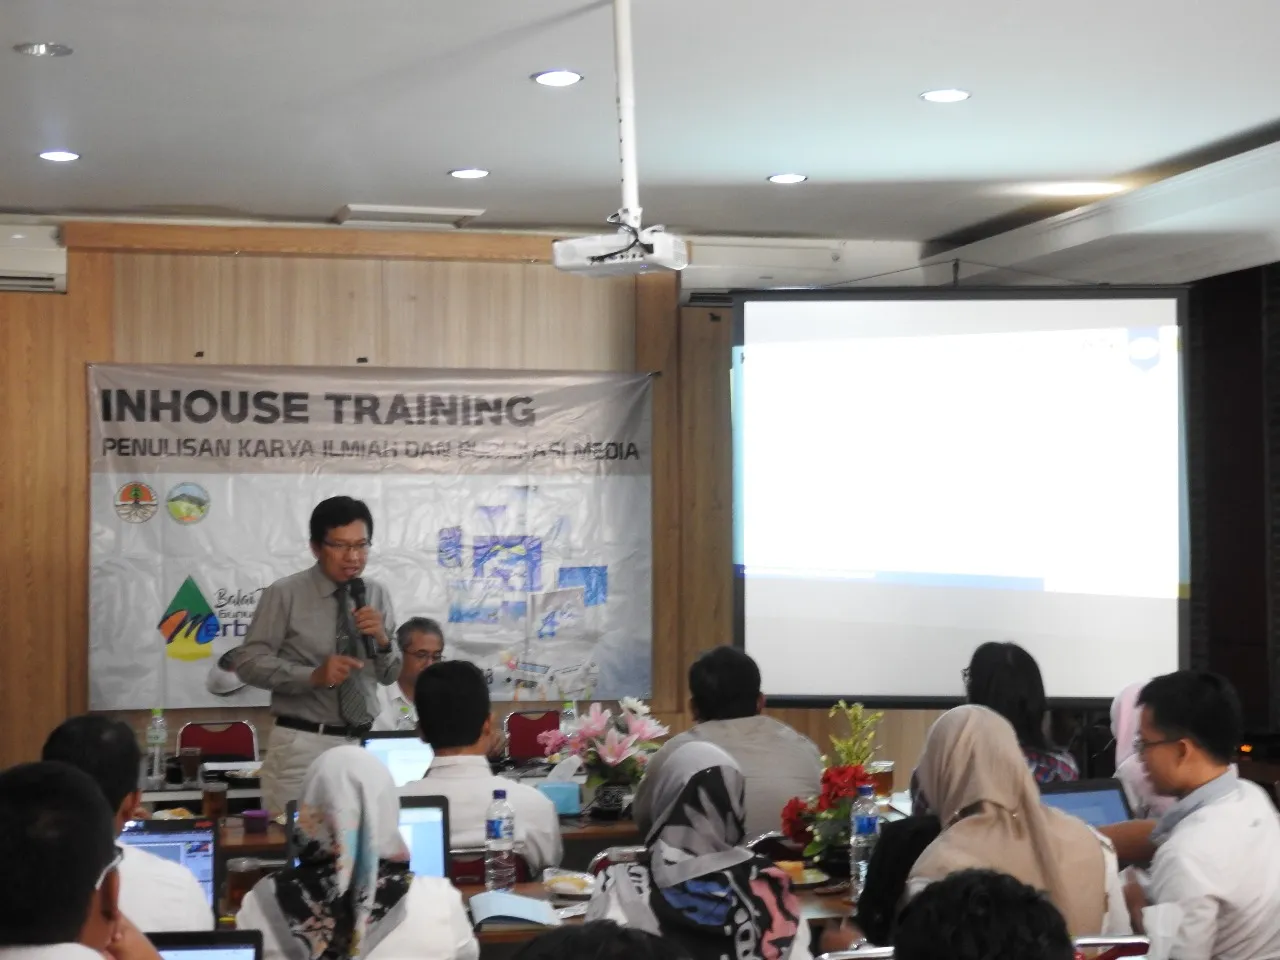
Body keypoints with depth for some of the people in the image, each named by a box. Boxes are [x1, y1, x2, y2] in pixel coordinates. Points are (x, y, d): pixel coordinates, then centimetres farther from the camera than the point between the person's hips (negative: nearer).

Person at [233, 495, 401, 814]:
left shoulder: (377, 596, 10)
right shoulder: (285, 594, -3)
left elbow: (391, 676, 12)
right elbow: (248, 662, -8)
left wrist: (383, 640, -8)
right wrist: (312, 676, -21)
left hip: (363, 745, 4)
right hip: (302, 745, -4)